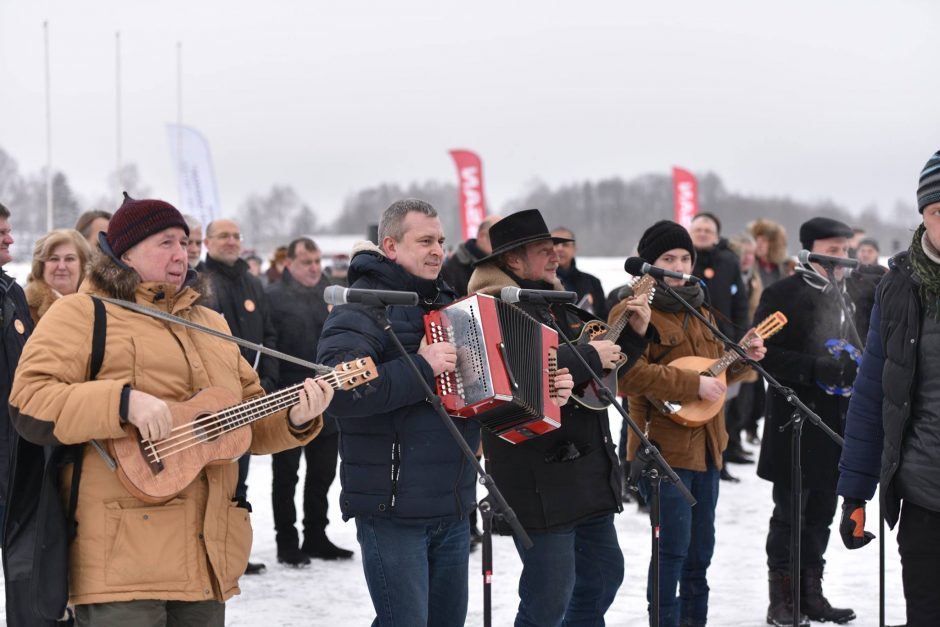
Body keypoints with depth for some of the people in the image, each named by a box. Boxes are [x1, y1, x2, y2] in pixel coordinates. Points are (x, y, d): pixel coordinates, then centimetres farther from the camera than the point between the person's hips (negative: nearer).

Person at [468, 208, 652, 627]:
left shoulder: (559, 305, 18)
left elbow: (605, 369, 25)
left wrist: (633, 333, 10)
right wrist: (589, 356, -21)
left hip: (590, 471, 10)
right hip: (541, 479, -10)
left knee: (604, 571, 19)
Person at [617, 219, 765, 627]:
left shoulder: (698, 310, 17)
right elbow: (630, 374, -25)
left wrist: (741, 360, 7)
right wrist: (693, 384, -24)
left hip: (705, 445, 8)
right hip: (663, 447, -8)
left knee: (700, 547, 16)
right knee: (673, 547, -9)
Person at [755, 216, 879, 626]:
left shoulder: (862, 291, 8)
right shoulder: (782, 295, -6)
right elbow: (763, 352, -11)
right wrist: (815, 368, -20)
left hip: (843, 421, 5)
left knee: (822, 511, 12)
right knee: (789, 510, 2)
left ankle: (810, 592, 23)